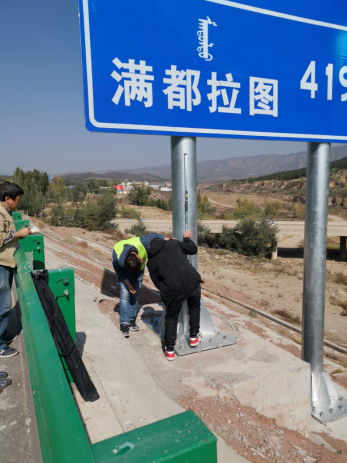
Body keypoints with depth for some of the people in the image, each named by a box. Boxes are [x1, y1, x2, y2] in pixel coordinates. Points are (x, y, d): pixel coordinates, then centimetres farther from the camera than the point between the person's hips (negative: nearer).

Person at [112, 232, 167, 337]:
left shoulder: (142, 243, -39)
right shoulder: (117, 258, -39)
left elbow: (154, 236, -18)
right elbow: (119, 272, -18)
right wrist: (128, 285, -13)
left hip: (139, 268, 3)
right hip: (124, 269, -3)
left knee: (136, 293, 3)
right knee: (125, 294, -13)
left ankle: (132, 320, 15)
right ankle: (124, 324, -7)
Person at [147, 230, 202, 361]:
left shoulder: (151, 262, 16)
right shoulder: (172, 243, 13)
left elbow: (158, 283, 15)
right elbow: (193, 249, 19)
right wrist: (187, 238, 37)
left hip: (173, 289, 0)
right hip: (192, 281, 1)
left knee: (171, 317, 23)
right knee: (194, 307, 31)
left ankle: (170, 350, 29)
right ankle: (194, 337, 39)